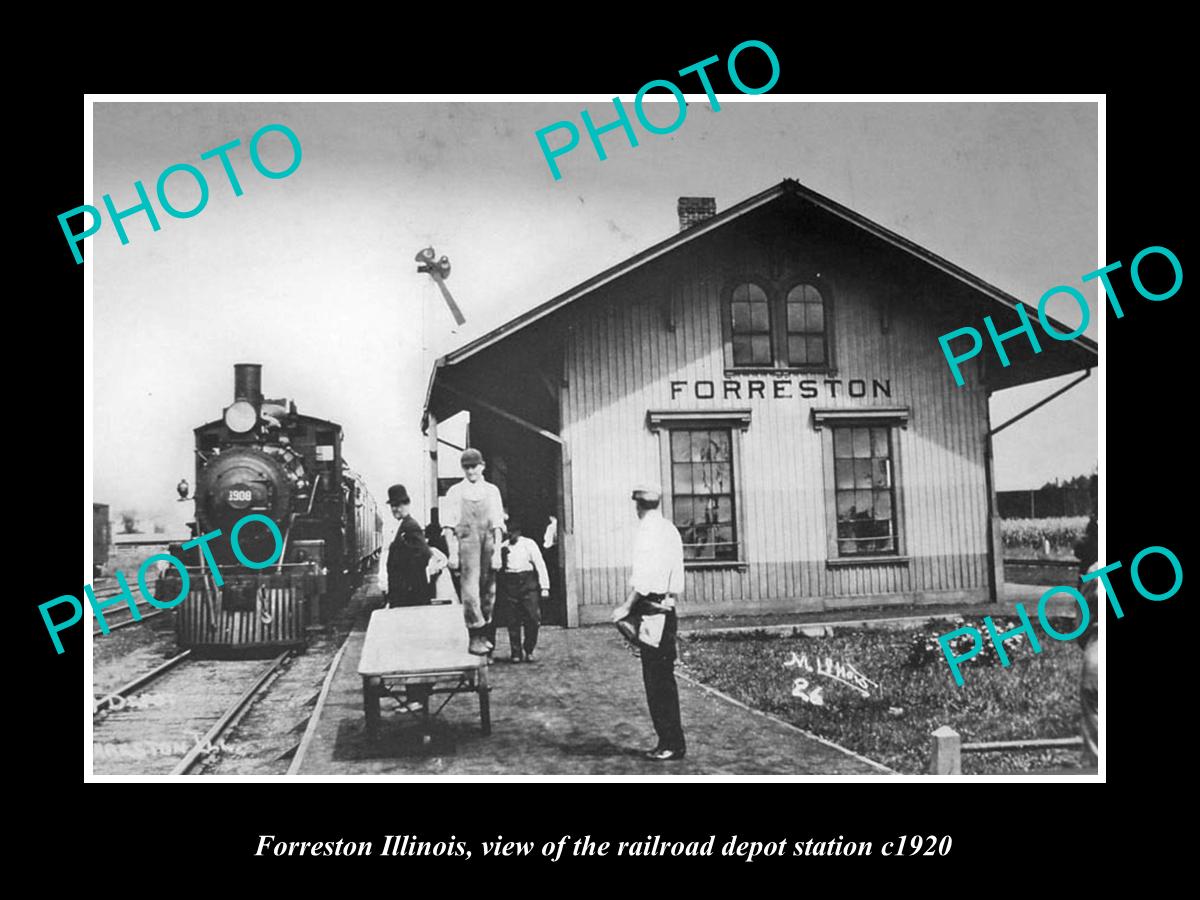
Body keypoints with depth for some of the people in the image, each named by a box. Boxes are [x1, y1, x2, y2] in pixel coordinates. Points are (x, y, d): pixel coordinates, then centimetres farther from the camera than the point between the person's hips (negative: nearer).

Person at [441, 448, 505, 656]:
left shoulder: (492, 491, 11)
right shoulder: (455, 492, 6)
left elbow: (497, 524, 8)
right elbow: (448, 525, 3)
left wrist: (497, 551, -1)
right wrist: (453, 553, -6)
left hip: (488, 542, 3)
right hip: (466, 541, -3)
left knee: (488, 590, 6)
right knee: (470, 589, -11)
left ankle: (484, 636, 19)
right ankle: (475, 638, -9)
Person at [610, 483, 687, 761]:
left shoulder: (646, 531, -12)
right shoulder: (670, 530, 14)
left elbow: (643, 577, -19)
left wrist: (627, 607, -15)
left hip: (650, 610, -9)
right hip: (668, 610, 9)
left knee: (656, 680, -4)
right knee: (665, 678, 13)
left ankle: (671, 743, -1)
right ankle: (671, 741, 18)